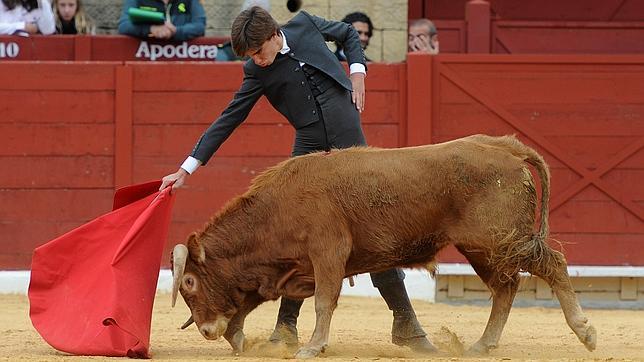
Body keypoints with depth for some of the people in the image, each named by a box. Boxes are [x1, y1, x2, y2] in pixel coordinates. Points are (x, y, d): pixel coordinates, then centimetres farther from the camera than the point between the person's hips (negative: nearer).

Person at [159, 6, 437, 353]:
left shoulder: (305, 25, -1)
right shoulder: (257, 73, -2)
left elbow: (349, 34, 17)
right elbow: (227, 121, -1)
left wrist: (357, 73, 1)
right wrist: (187, 168, -4)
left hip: (350, 141, 0)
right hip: (310, 149, 0)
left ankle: (405, 324, 4)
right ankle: (286, 326, 7)